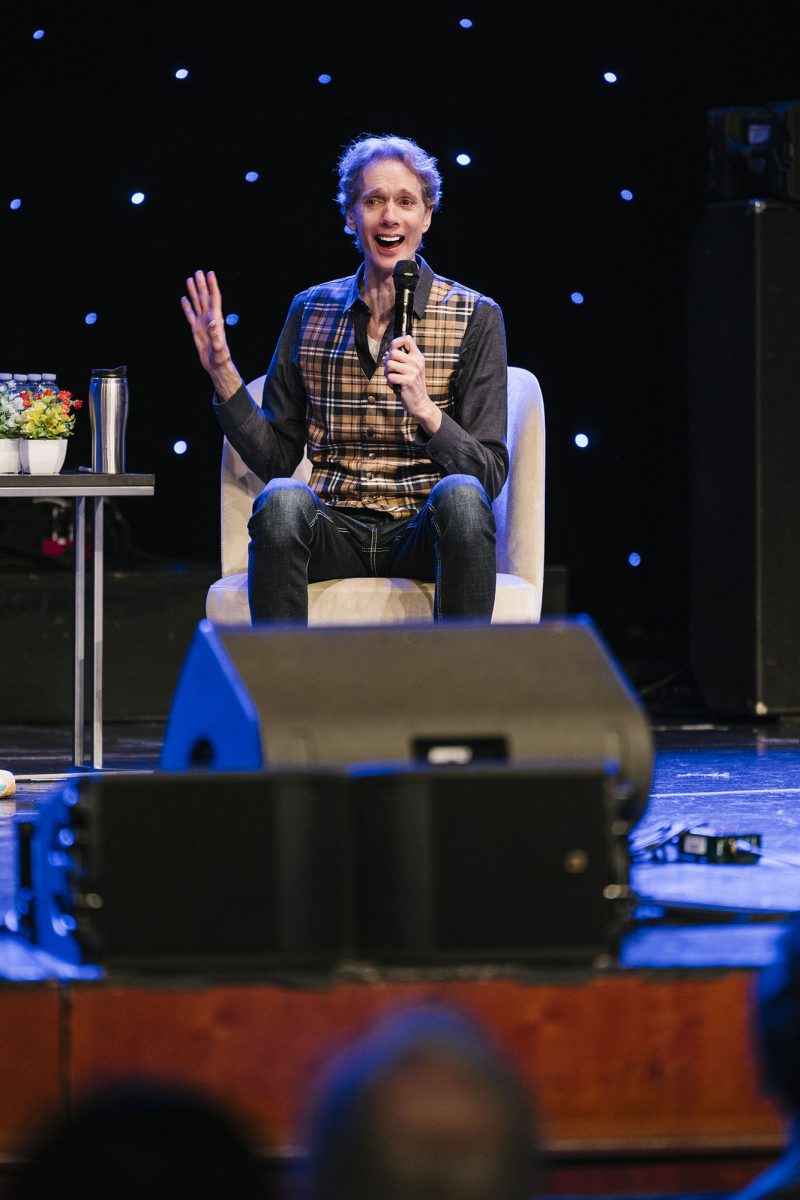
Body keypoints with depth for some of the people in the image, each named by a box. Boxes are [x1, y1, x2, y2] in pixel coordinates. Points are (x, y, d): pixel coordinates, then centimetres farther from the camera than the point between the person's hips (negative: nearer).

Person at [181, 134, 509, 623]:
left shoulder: (475, 317, 3)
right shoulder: (311, 311, 12)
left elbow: (490, 474, -4)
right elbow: (275, 458, 13)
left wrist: (425, 410, -20)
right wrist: (222, 373, 0)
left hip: (422, 534, -1)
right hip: (336, 531, 2)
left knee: (461, 495, -35)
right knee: (282, 500, -32)